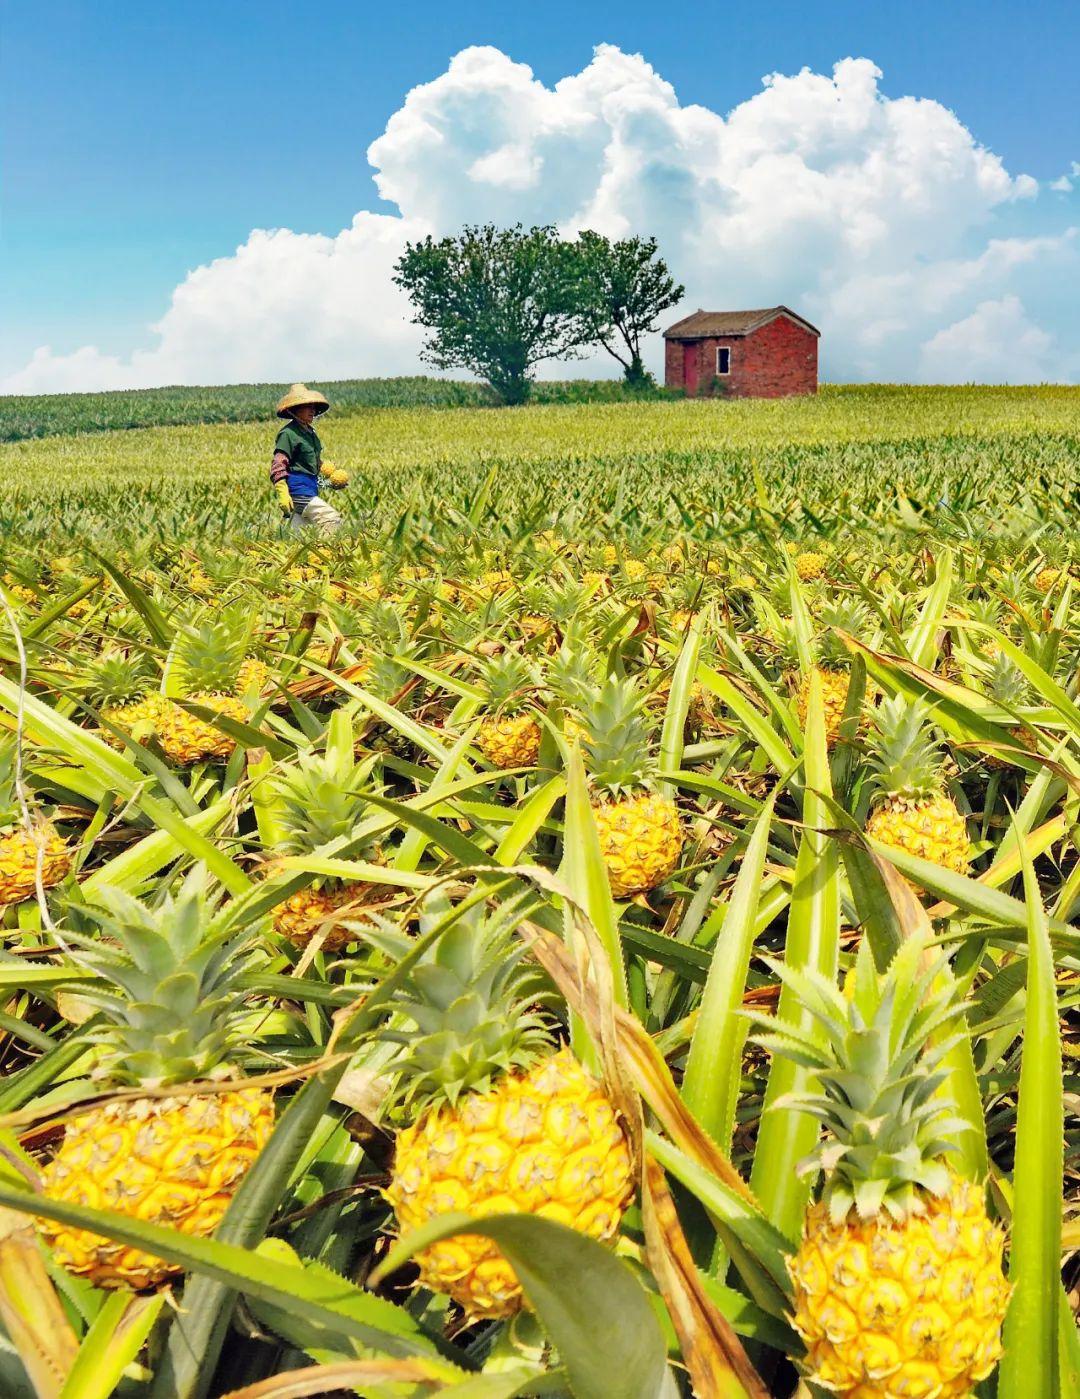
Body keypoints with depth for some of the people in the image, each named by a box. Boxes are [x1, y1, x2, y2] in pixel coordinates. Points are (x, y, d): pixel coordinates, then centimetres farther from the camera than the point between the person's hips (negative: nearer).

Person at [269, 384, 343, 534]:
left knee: (298, 533, 7)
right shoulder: (288, 433, -10)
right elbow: (278, 466, -15)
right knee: (332, 520, -18)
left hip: (310, 488, 9)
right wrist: (282, 494, -23)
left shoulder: (310, 432, 17)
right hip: (298, 488, -9)